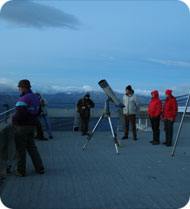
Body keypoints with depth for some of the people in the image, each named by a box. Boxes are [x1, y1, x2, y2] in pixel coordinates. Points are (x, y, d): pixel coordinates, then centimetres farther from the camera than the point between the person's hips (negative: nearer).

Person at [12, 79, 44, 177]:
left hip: (22, 127, -8)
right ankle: (40, 168, 20)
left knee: (20, 149, 5)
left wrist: (13, 119, -8)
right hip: (32, 126, 8)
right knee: (31, 147, 18)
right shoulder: (35, 97, 8)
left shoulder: (24, 99, -20)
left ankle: (20, 171, 17)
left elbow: (19, 114, -26)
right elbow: (37, 111, 14)